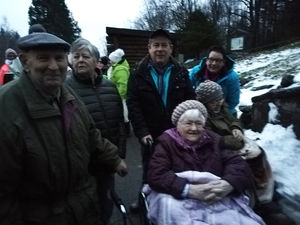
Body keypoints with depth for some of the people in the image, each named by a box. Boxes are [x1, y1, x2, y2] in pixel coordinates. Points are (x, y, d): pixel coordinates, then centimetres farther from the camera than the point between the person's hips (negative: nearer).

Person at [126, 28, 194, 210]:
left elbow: (190, 102, 3)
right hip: (150, 135, -1)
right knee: (149, 170, 18)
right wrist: (142, 132, -17)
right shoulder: (139, 73, -3)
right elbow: (133, 106, -9)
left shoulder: (181, 72, 3)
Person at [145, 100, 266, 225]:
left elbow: (239, 164, 6)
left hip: (218, 199, 2)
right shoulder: (166, 142, 3)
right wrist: (189, 190, -22)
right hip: (179, 198, -1)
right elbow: (156, 175, -10)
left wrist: (228, 184, -16)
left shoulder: (213, 140, 15)